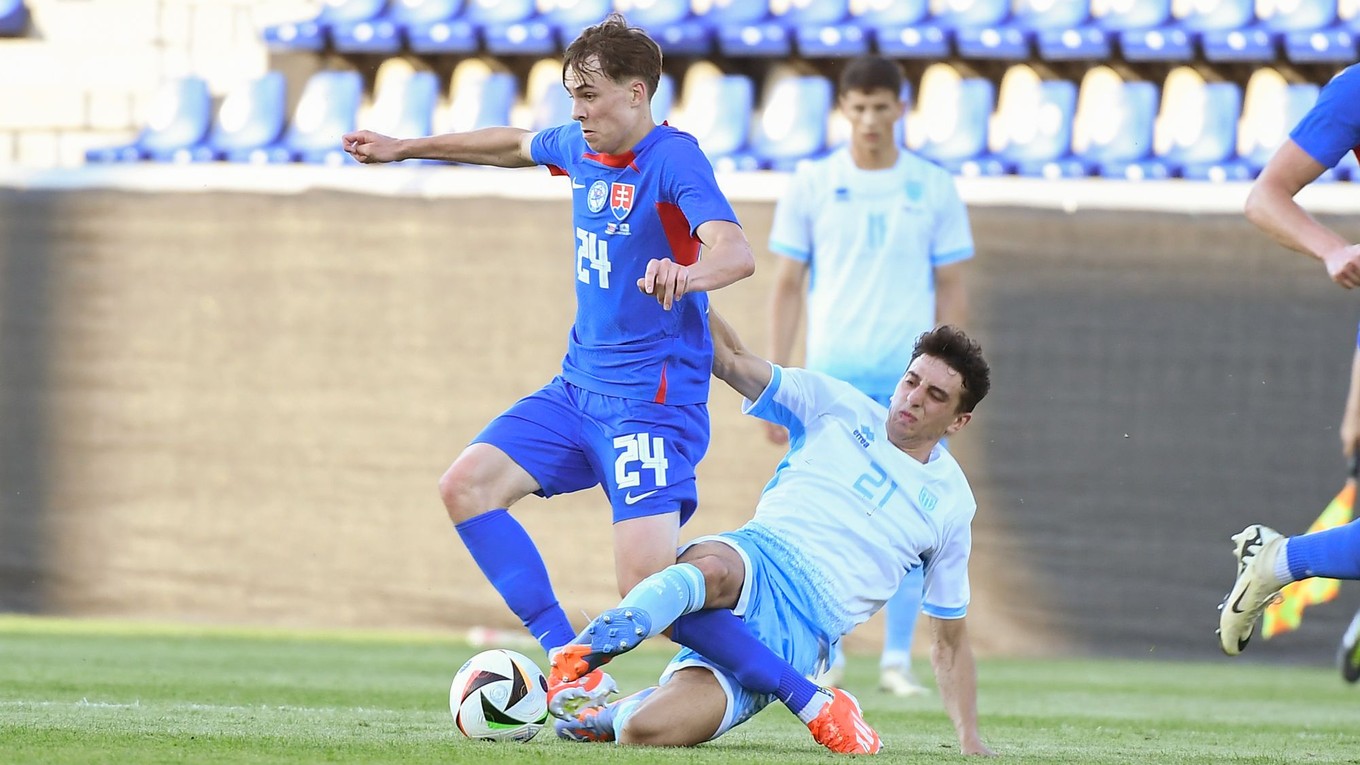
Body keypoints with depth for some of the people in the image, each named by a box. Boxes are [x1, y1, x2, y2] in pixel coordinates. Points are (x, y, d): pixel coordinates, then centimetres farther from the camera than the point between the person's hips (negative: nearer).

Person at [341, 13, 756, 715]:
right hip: (579, 387, 9)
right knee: (466, 486, -5)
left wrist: (686, 274, -56)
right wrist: (406, 149, 38)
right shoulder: (578, 148, 7)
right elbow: (515, 145, 31)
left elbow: (736, 252, -33)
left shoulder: (673, 158, -17)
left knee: (647, 584, -22)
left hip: (653, 401, -9)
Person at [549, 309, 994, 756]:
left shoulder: (951, 505, 16)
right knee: (713, 568, -44)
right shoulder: (838, 406, 15)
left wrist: (970, 741, 15)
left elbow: (950, 641, 21)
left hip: (800, 631, 0)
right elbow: (733, 360, 8)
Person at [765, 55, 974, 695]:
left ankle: (897, 660, 3)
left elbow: (950, 288, 8)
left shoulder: (934, 188, 5)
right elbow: (787, 287, 6)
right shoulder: (812, 185, 4)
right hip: (832, 376, 0)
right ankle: (826, 650, 11)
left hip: (910, 378, 0)